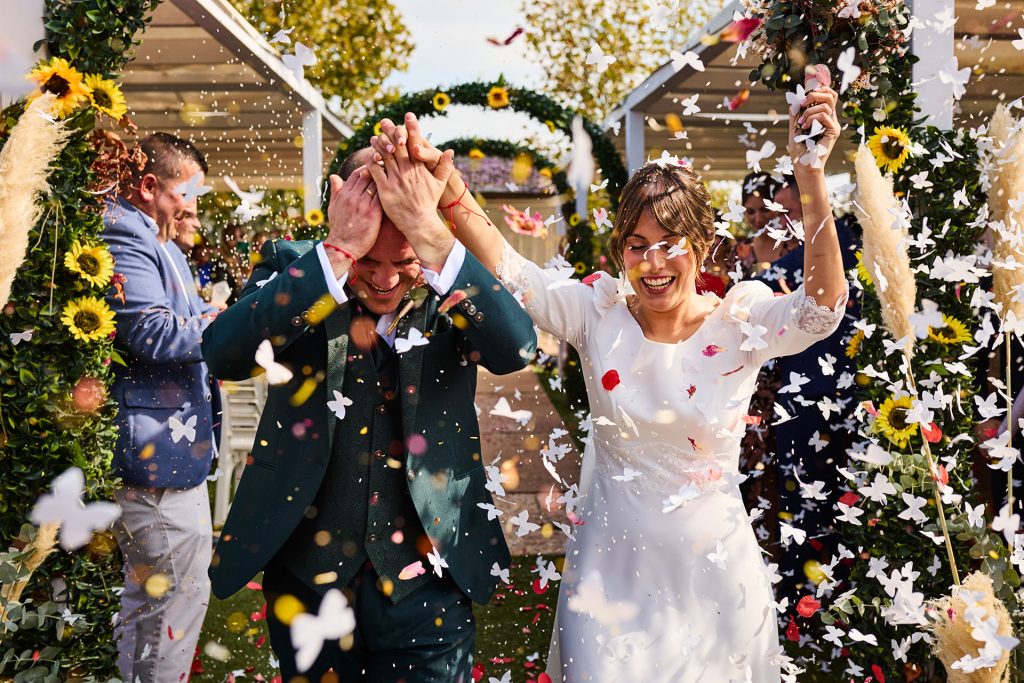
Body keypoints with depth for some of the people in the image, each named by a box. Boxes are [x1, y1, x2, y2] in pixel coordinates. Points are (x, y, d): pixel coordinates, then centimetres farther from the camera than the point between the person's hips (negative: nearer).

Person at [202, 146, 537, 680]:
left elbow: (516, 349, -25)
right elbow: (224, 355, -24)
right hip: (307, 574, 1)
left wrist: (430, 234, -32)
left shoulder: (451, 287, -6)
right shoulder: (292, 266, -7)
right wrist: (339, 253, -31)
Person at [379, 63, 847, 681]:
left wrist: (812, 175, -41)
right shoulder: (600, 311, -7)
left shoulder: (740, 322, -11)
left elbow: (823, 305, -28)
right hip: (611, 572, 1)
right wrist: (443, 184, -34)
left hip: (710, 574, 0)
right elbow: (505, 267, -18)